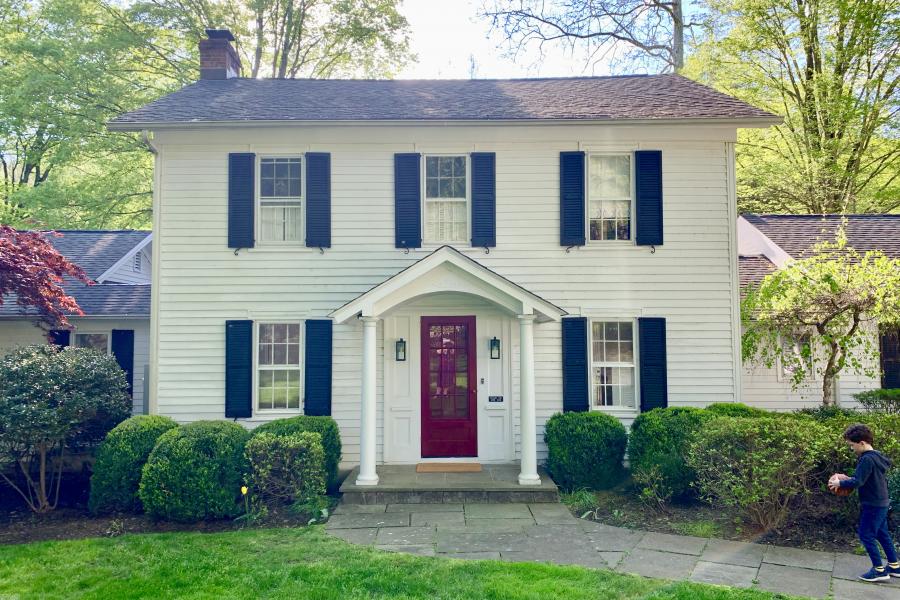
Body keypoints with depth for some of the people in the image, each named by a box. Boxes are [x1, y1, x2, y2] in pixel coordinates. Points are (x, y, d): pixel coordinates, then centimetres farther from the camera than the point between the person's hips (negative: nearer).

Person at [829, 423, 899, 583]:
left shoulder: (867, 459, -24)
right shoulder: (877, 456, 7)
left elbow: (857, 482, -25)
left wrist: (840, 483, -12)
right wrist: (849, 479, 9)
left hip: (873, 504, -10)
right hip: (882, 502, 10)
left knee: (866, 535, 0)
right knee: (882, 534, 19)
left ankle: (879, 570, 5)